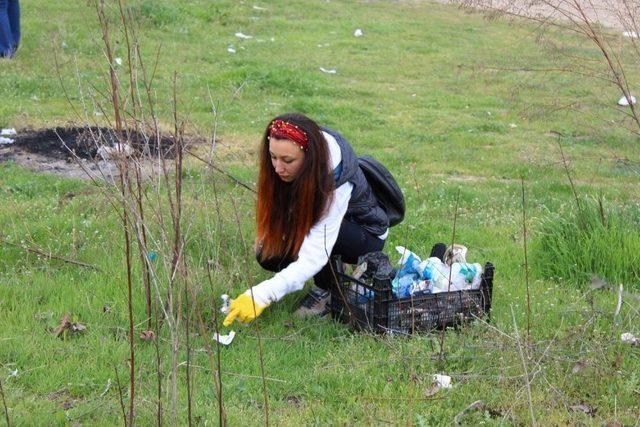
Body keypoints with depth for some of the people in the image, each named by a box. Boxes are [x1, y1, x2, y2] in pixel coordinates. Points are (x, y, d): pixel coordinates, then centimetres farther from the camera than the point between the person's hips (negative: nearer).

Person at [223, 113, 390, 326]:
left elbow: (314, 257, -46)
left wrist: (261, 295, -55)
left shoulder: (335, 180, -40)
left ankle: (326, 289, -11)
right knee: (269, 254, -19)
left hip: (366, 234, -6)